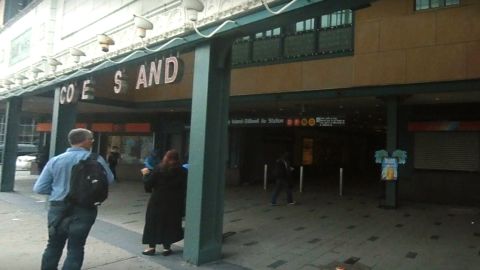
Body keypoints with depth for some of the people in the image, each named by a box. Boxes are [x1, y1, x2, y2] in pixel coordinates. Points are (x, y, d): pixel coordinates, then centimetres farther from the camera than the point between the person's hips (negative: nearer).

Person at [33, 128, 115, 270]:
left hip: (58, 208, 3)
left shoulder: (55, 160, -2)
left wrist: (58, 189, 15)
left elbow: (39, 188, 0)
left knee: (54, 246, 19)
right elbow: (109, 180, 1)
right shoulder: (95, 160, -10)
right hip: (84, 209, -3)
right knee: (75, 248, 8)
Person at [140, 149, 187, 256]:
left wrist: (146, 174, 10)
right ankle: (166, 247, 17)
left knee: (154, 222, 11)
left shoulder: (159, 169, -10)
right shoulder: (182, 171, -5)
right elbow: (184, 188, -2)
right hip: (174, 203, 2)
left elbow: (148, 183, -6)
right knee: (170, 223, 12)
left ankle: (151, 247, 16)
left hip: (158, 201, -2)